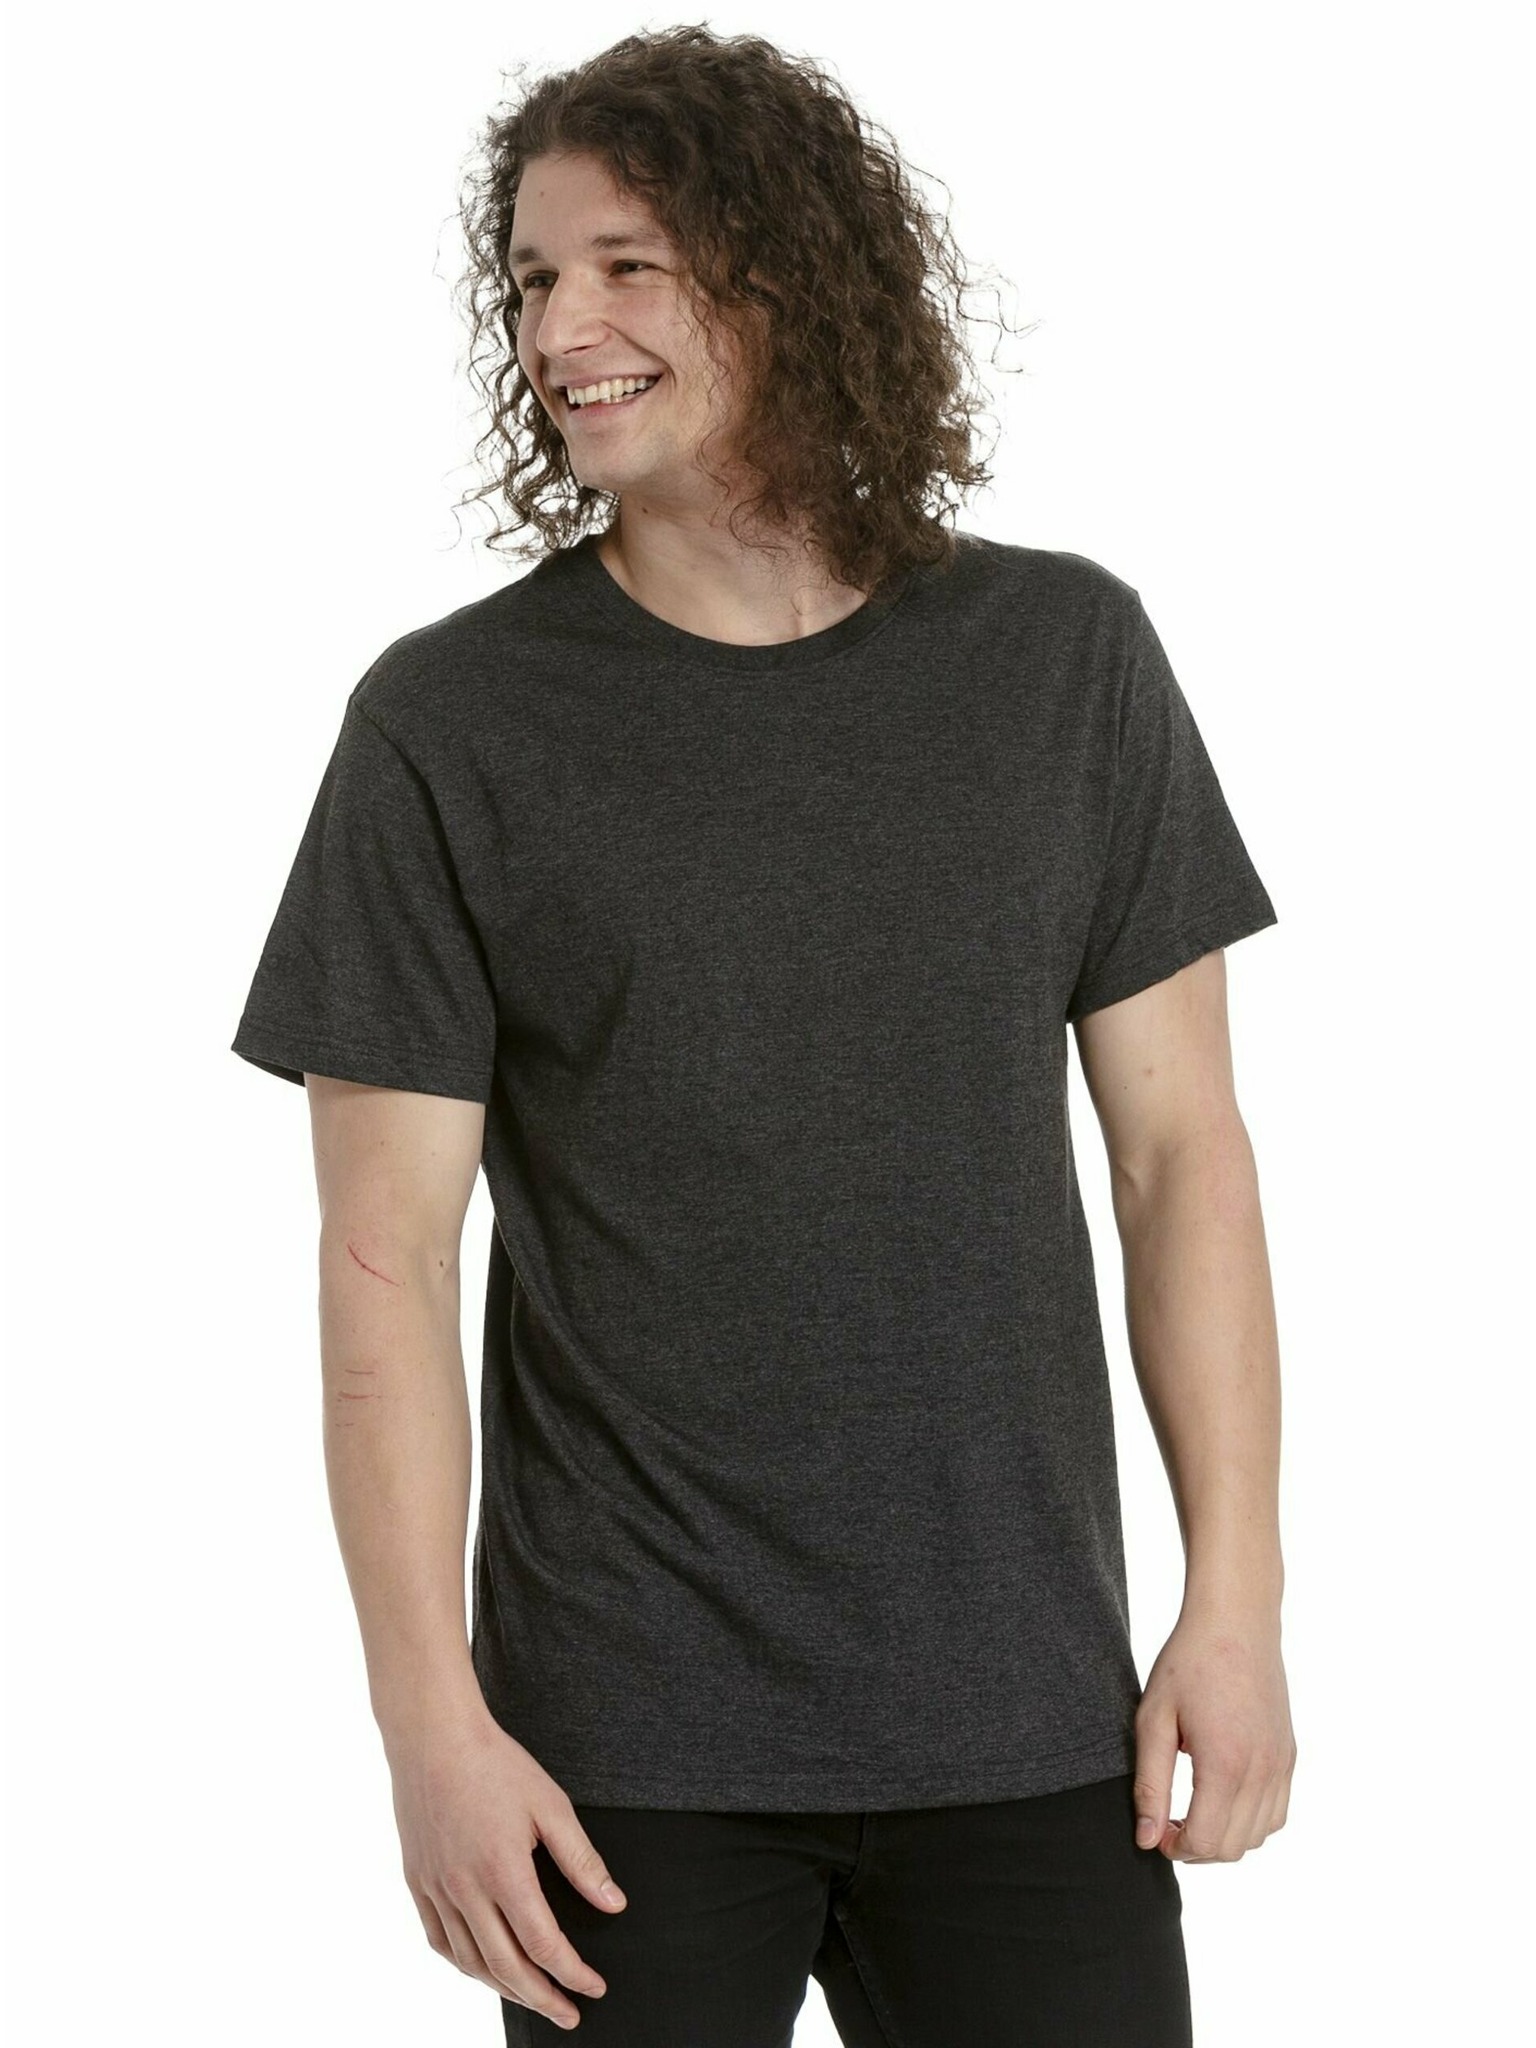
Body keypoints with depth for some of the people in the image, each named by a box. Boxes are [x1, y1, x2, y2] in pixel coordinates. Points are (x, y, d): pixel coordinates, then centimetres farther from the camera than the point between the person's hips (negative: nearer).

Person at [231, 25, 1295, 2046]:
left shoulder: (1063, 654, 3)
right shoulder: (450, 724, -3)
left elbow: (1181, 1143, 5)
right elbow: (388, 1258, -4)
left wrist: (1238, 1598, 0)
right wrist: (432, 1723, -9)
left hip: (1026, 1723, 2)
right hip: (628, 1750, -1)